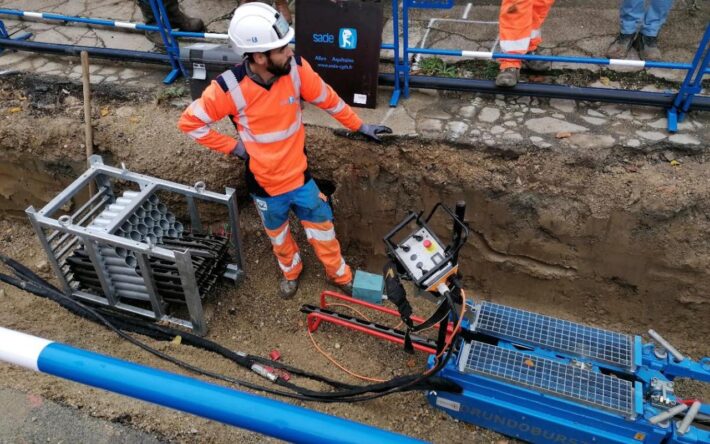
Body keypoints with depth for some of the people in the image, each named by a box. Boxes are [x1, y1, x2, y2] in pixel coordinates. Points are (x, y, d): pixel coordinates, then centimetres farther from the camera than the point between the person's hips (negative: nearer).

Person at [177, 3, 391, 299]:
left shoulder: (296, 68, -19)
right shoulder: (229, 88, -26)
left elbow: (328, 99, -3)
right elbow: (190, 122, -13)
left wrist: (359, 126, 5)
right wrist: (233, 146, -13)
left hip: (299, 176, 2)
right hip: (264, 185, -1)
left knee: (322, 229, 19)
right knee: (278, 235, 25)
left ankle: (340, 274, 45)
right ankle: (291, 272, 55)